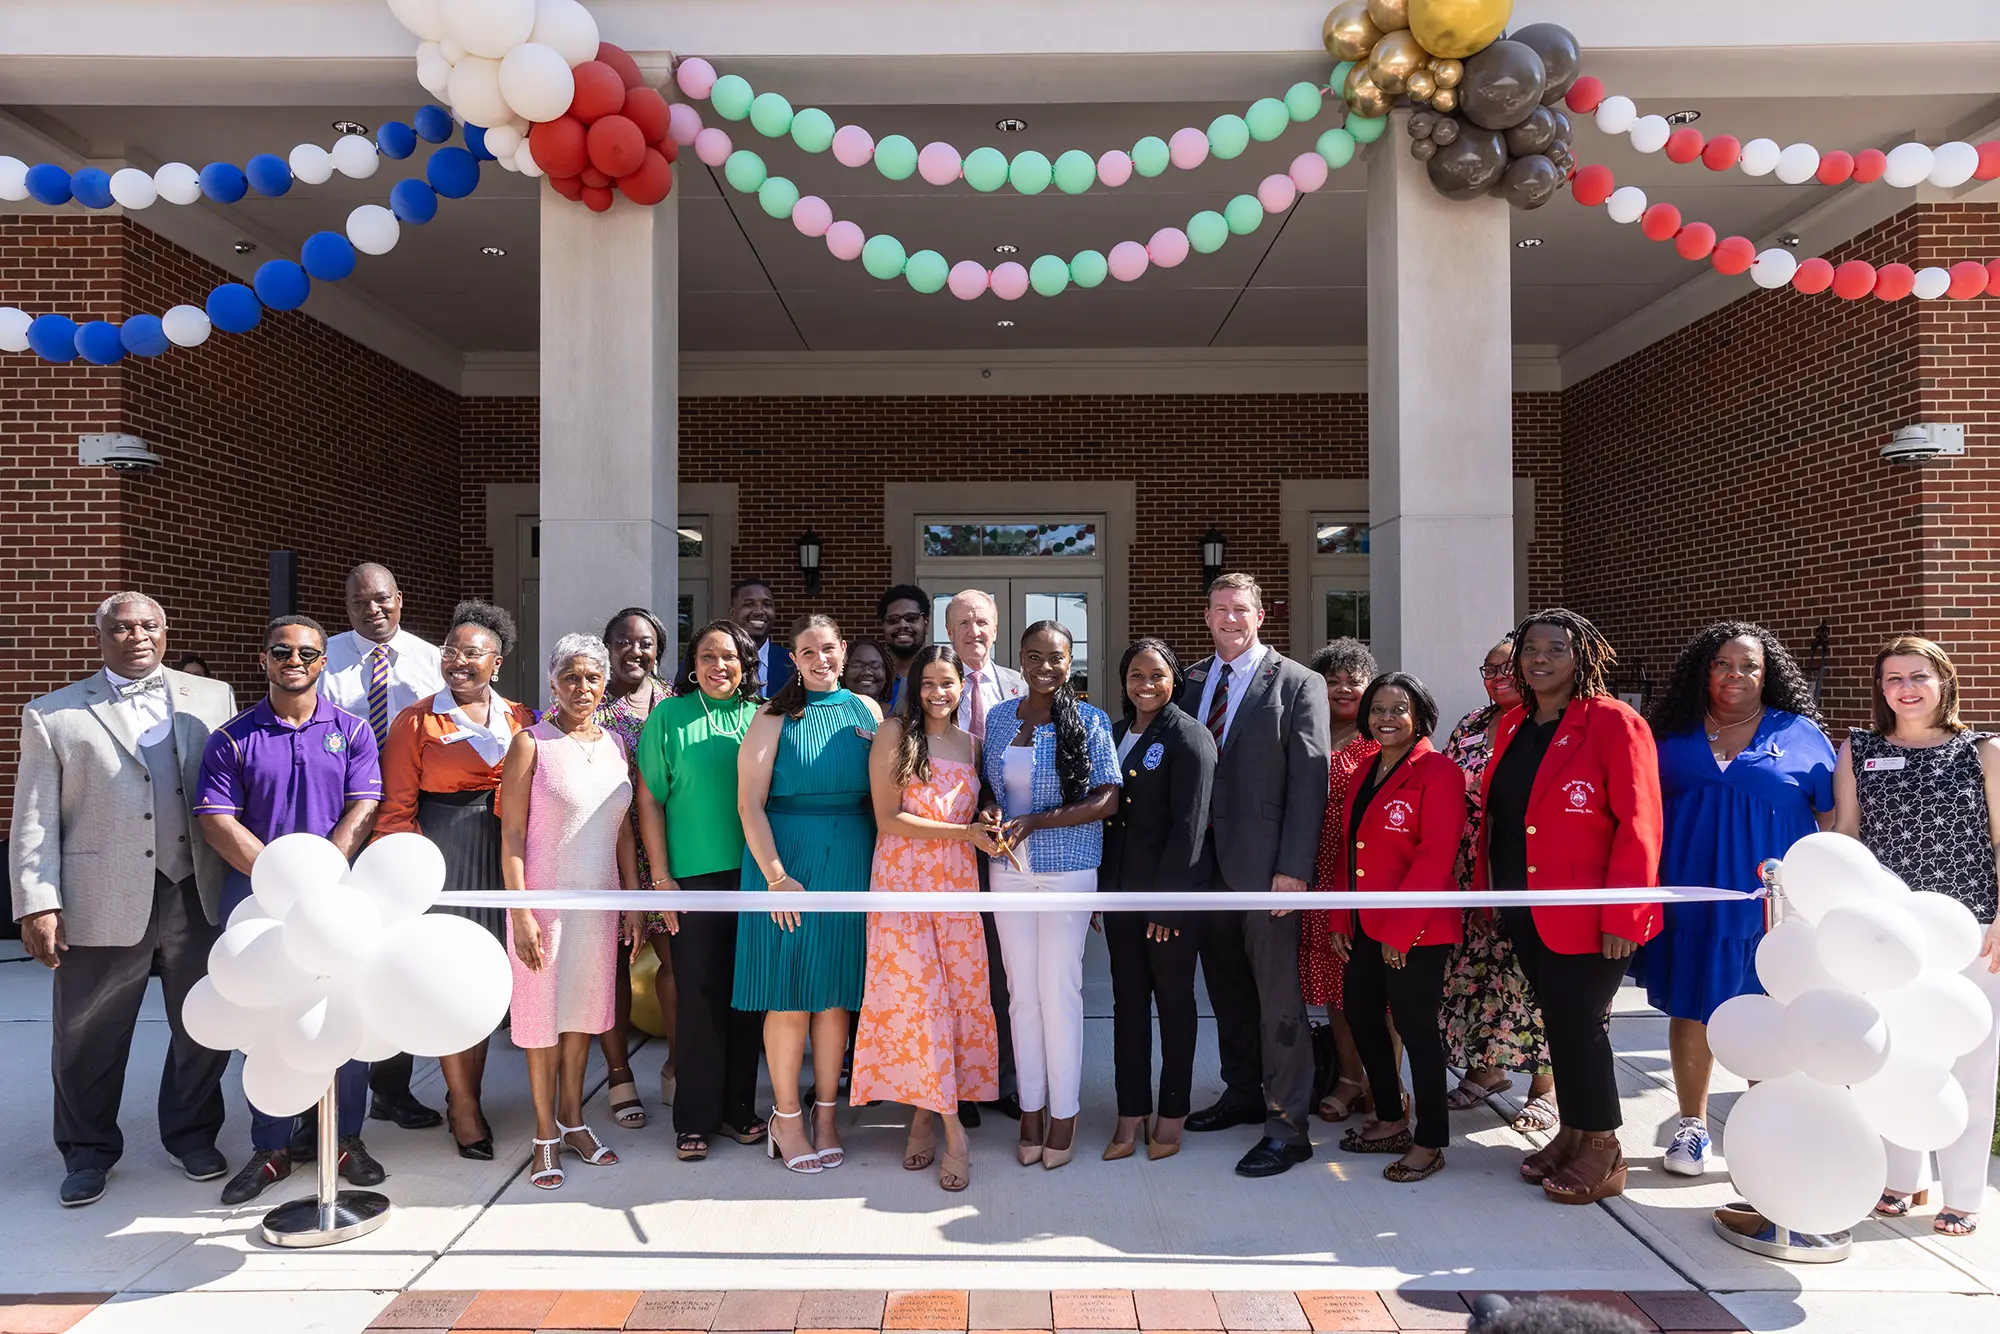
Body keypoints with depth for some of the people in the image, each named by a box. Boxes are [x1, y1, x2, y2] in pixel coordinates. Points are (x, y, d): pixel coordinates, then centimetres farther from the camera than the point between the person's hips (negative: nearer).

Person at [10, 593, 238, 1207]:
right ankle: (87, 1151, 31)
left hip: (199, 896, 1)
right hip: (103, 903, -1)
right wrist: (37, 904, -8)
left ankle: (192, 1134, 31)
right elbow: (34, 821, 1)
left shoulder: (213, 699, 7)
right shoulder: (52, 715, 4)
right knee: (88, 1040, 10)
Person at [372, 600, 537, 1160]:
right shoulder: (416, 722, 1)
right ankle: (464, 1105, 13)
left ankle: (466, 1096, 23)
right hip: (442, 855, -3)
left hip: (503, 857, 3)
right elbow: (396, 809, -1)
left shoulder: (522, 721, 9)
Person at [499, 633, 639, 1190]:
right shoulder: (531, 743, -8)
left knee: (584, 1008, 12)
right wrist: (520, 912, -14)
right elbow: (511, 834, -9)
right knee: (543, 1011, 4)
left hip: (599, 899, 4)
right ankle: (547, 1135, 16)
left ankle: (573, 1119, 26)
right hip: (545, 899, -4)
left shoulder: (615, 744, 7)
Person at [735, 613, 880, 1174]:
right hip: (787, 858, -3)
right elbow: (749, 802, -7)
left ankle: (826, 1116, 20)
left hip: (851, 864, 3)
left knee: (836, 992, 8)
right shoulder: (775, 717, -2)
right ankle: (786, 1118, 15)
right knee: (790, 993, 2)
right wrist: (776, 874, -15)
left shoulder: (867, 712, 8)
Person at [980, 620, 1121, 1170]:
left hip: (1069, 870, -3)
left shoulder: (1090, 721, -5)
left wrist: (1034, 822, -17)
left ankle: (1063, 1114, 14)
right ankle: (1030, 1110, 19)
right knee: (1022, 992, 8)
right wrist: (988, 815, -8)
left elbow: (1107, 800, -10)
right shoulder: (997, 718, 7)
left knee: (1060, 990, 1)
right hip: (1009, 869, 4)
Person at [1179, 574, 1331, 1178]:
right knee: (1226, 985, 16)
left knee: (1278, 994, 0)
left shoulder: (1298, 685, -4)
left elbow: (1309, 782, -10)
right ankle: (1243, 1094, 32)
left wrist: (1293, 869, -16)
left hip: (1264, 864, -6)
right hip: (1205, 860, 6)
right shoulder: (1191, 682, 12)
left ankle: (1287, 1125, 8)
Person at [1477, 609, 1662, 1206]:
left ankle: (1602, 1153, 16)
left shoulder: (1614, 723, -11)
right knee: (1557, 1022, 15)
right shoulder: (1513, 726, 11)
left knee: (1579, 1025, 0)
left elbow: (1638, 824, -15)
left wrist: (1622, 915, -19)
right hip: (1524, 912, 7)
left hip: (1584, 918, -7)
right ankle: (1572, 1134, 29)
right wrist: (1491, 890, 9)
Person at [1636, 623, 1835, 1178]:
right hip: (1688, 899, 2)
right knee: (1689, 1011, 9)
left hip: (1770, 904, -2)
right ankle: (1692, 1126, 23)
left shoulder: (1800, 734, 2)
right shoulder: (1673, 734, 7)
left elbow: (1832, 816, 3)